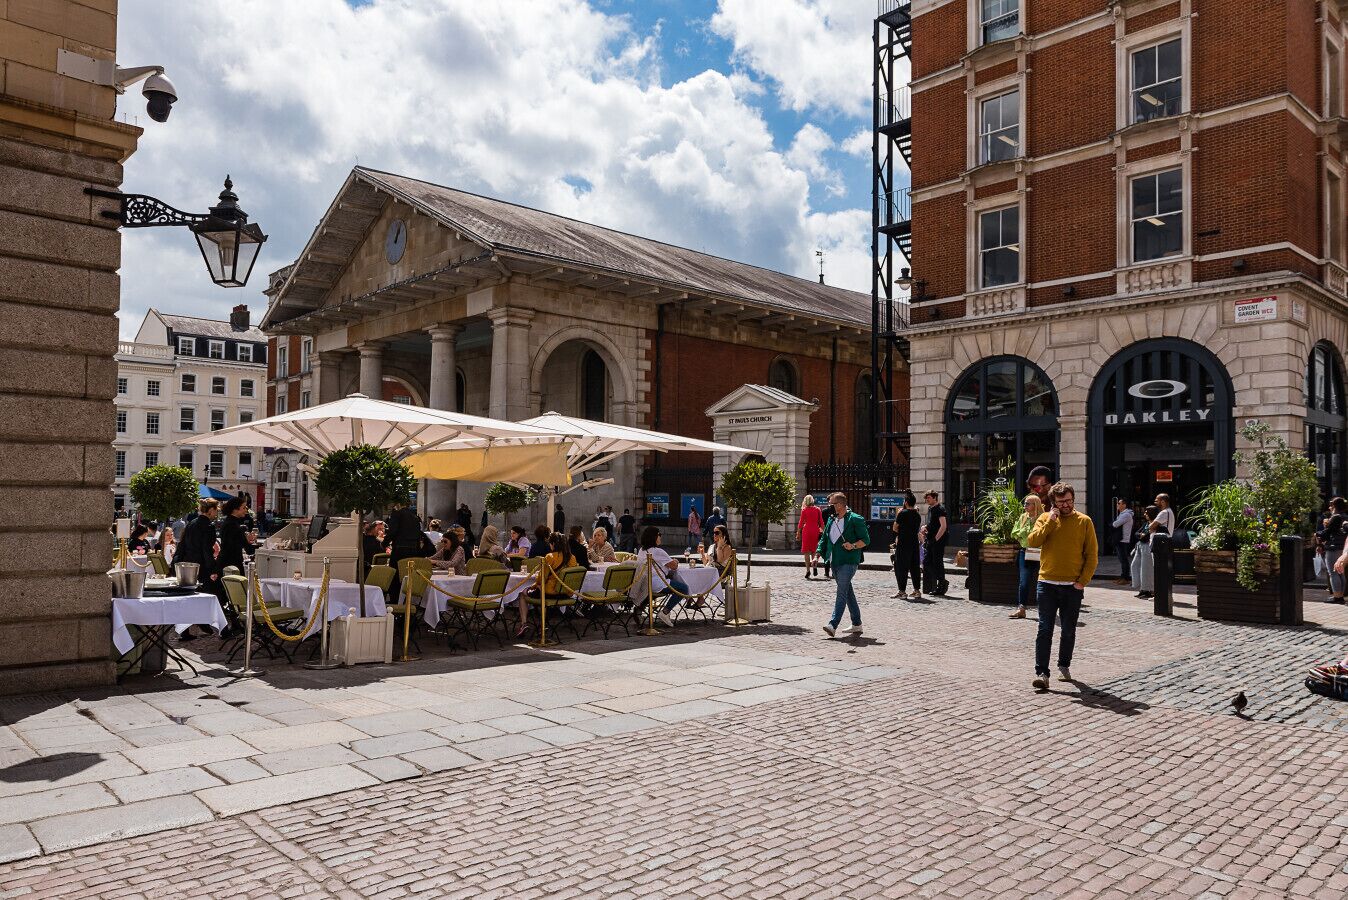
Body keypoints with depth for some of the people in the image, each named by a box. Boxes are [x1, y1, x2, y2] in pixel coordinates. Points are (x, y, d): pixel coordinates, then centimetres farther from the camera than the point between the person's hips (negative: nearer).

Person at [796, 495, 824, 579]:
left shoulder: (804, 510, -1)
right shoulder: (817, 509, 5)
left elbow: (801, 522, -1)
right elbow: (821, 522, 4)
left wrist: (798, 533, 4)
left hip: (807, 530, -2)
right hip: (816, 530, 2)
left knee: (806, 551, 1)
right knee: (814, 550, 15)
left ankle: (808, 570, -7)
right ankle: (815, 565, -6)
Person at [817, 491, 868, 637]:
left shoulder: (855, 520, -8)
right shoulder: (831, 520, 14)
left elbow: (865, 539, -6)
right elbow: (824, 539, 20)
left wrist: (853, 546, -23)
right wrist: (818, 555, 11)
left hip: (849, 562, -8)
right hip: (835, 562, 8)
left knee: (842, 592, -14)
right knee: (848, 592, 13)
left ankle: (833, 625, -22)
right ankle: (857, 625, 22)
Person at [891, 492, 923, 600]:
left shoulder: (903, 513, -11)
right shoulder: (918, 515, 8)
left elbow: (895, 528, -4)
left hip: (903, 544, -6)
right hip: (915, 544, 6)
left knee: (901, 567, -1)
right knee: (915, 567, 11)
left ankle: (902, 591, -1)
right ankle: (917, 590, 13)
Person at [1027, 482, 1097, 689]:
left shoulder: (1084, 521, 3)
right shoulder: (1045, 518, 6)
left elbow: (1091, 555, 2)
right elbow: (1032, 542, -8)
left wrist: (1083, 581, -6)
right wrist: (1050, 521, -12)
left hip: (1072, 586, 0)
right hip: (1047, 584, 0)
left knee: (1069, 631, 11)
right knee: (1045, 629, -5)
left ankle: (1064, 665, 30)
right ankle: (1041, 672, -4)